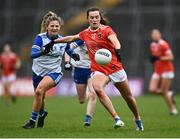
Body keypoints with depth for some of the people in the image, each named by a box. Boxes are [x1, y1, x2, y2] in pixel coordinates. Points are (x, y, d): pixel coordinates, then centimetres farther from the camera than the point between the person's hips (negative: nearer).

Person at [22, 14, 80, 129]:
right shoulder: (40, 38, -11)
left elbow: (70, 52, 16)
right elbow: (33, 54, -23)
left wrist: (74, 55, -8)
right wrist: (43, 52, -43)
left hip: (54, 73, -1)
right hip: (38, 71, 1)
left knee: (39, 90, -28)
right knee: (40, 98, 15)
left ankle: (33, 120, -17)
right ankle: (42, 113, 52)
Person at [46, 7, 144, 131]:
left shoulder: (106, 29, -9)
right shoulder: (85, 33, 7)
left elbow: (115, 41, -28)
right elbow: (71, 38, 25)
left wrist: (118, 50, -49)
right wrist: (54, 42, 29)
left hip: (115, 67, -2)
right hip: (98, 70, 3)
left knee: (128, 97, 8)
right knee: (97, 88, -31)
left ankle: (138, 120, 36)